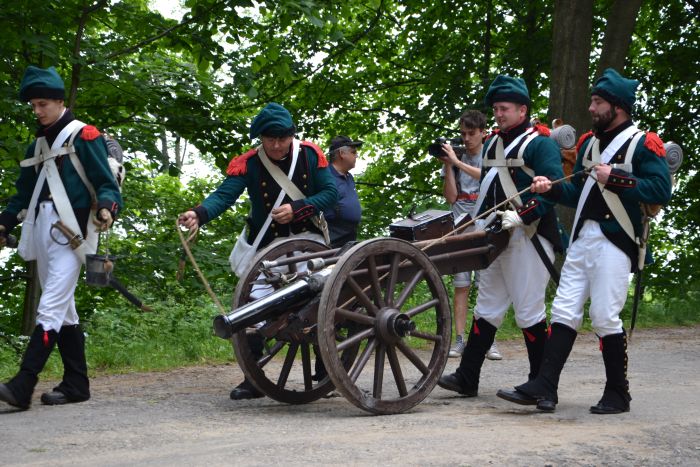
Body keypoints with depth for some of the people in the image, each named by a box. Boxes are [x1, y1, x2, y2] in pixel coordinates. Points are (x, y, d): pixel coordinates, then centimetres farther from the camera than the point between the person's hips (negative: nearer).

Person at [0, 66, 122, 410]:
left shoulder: (84, 136, -3)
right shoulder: (37, 146, 19)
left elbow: (107, 184, -7)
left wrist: (107, 209, -27)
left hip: (69, 233, -8)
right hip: (41, 233, 8)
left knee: (51, 309, -14)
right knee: (63, 310, 9)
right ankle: (76, 384, 14)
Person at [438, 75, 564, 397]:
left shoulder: (540, 143, -7)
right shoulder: (492, 144, 18)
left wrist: (521, 215, -27)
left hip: (527, 238, -8)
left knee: (529, 312, -4)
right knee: (487, 309, 10)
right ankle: (466, 379, 12)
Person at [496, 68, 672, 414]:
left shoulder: (643, 144, -5)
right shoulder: (589, 142, 17)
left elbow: (661, 191, -15)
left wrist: (616, 178, -18)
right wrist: (552, 189, 3)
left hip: (614, 243, -7)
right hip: (582, 239, 7)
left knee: (605, 317, -4)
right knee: (564, 311, 2)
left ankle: (618, 395, 9)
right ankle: (543, 388, 1)